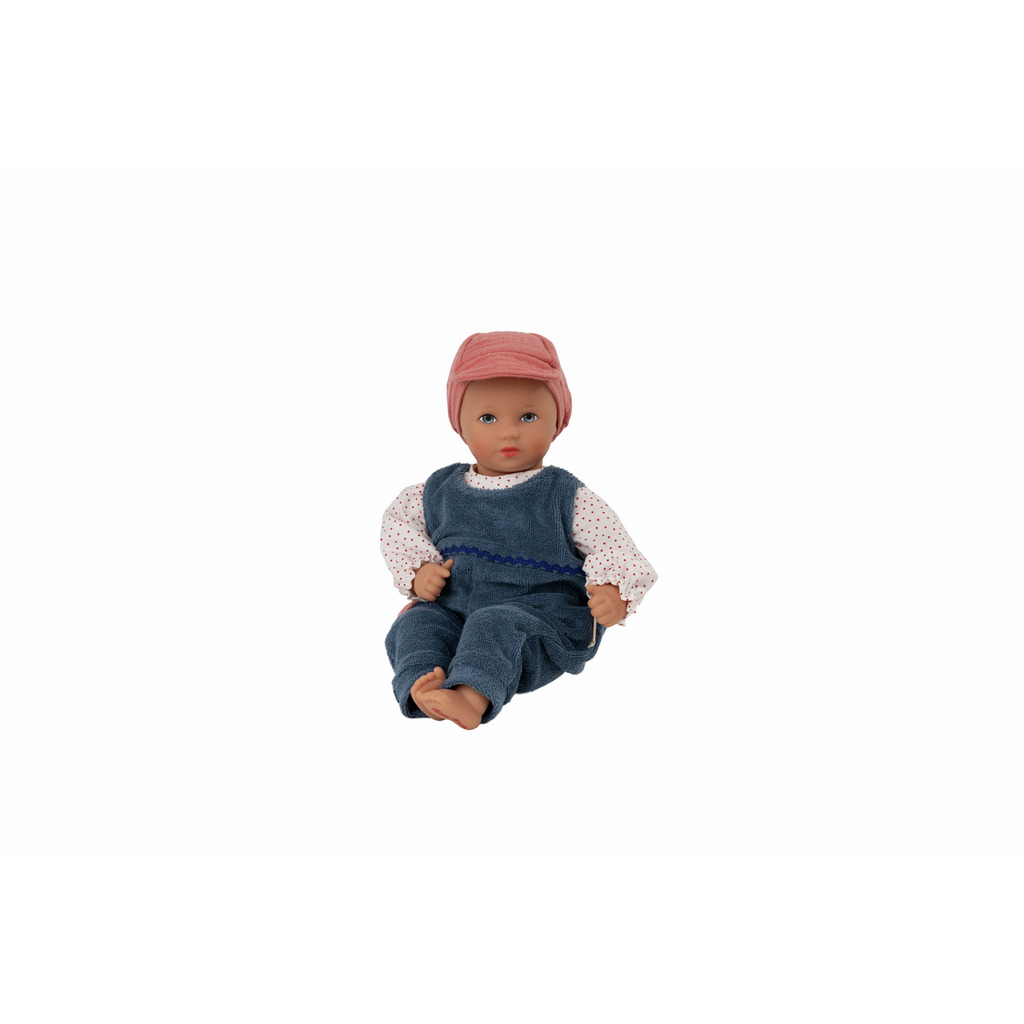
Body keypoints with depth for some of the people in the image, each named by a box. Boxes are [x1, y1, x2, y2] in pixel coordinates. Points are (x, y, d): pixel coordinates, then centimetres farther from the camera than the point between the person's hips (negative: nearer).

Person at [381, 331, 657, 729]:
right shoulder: (439, 492, 8)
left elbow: (611, 545, -3)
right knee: (414, 625, -22)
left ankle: (473, 696, -57)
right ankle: (421, 688, -46)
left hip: (543, 626, -5)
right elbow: (397, 521, 20)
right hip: (453, 614, 5)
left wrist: (613, 591, -24)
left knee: (493, 626, -35)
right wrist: (417, 570, 3)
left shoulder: (566, 498, -2)